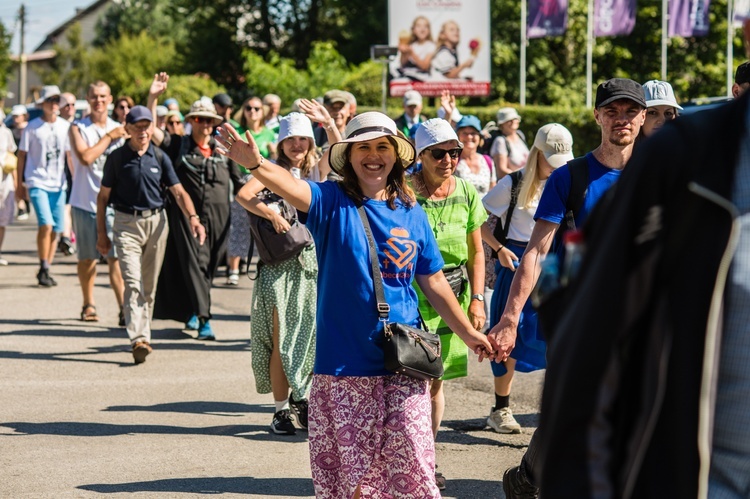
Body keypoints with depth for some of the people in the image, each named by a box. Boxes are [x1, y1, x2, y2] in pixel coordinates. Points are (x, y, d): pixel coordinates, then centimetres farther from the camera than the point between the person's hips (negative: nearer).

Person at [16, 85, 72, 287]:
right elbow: (22, 154, 4)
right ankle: (43, 269, -7)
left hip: (58, 184, 4)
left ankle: (45, 270, 18)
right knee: (46, 224, -18)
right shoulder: (32, 127, -2)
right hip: (38, 182, -4)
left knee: (56, 229, 4)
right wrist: (20, 182, 6)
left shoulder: (65, 126, 7)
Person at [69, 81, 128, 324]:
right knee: (87, 258, 9)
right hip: (84, 201, -1)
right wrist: (109, 137, -9)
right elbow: (85, 157, -16)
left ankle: (124, 309, -14)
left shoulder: (119, 129, 9)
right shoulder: (78, 128, -1)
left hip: (113, 203, 1)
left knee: (115, 257, -10)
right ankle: (88, 304, 26)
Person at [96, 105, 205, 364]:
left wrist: (192, 218, -14)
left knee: (150, 285, 10)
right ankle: (138, 339, -24)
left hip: (156, 222, 3)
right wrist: (101, 232, 2)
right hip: (126, 224, -3)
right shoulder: (117, 158, 0)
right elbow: (103, 196, 5)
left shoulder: (160, 158, 5)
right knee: (133, 283, -15)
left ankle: (144, 332, 24)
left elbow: (178, 192, 2)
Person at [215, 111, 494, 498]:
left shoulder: (412, 215, 6)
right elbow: (292, 187, -24)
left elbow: (434, 284, 14)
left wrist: (468, 333, 14)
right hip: (343, 365, -1)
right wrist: (255, 164, -44)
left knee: (411, 467, 1)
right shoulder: (332, 202, -3)